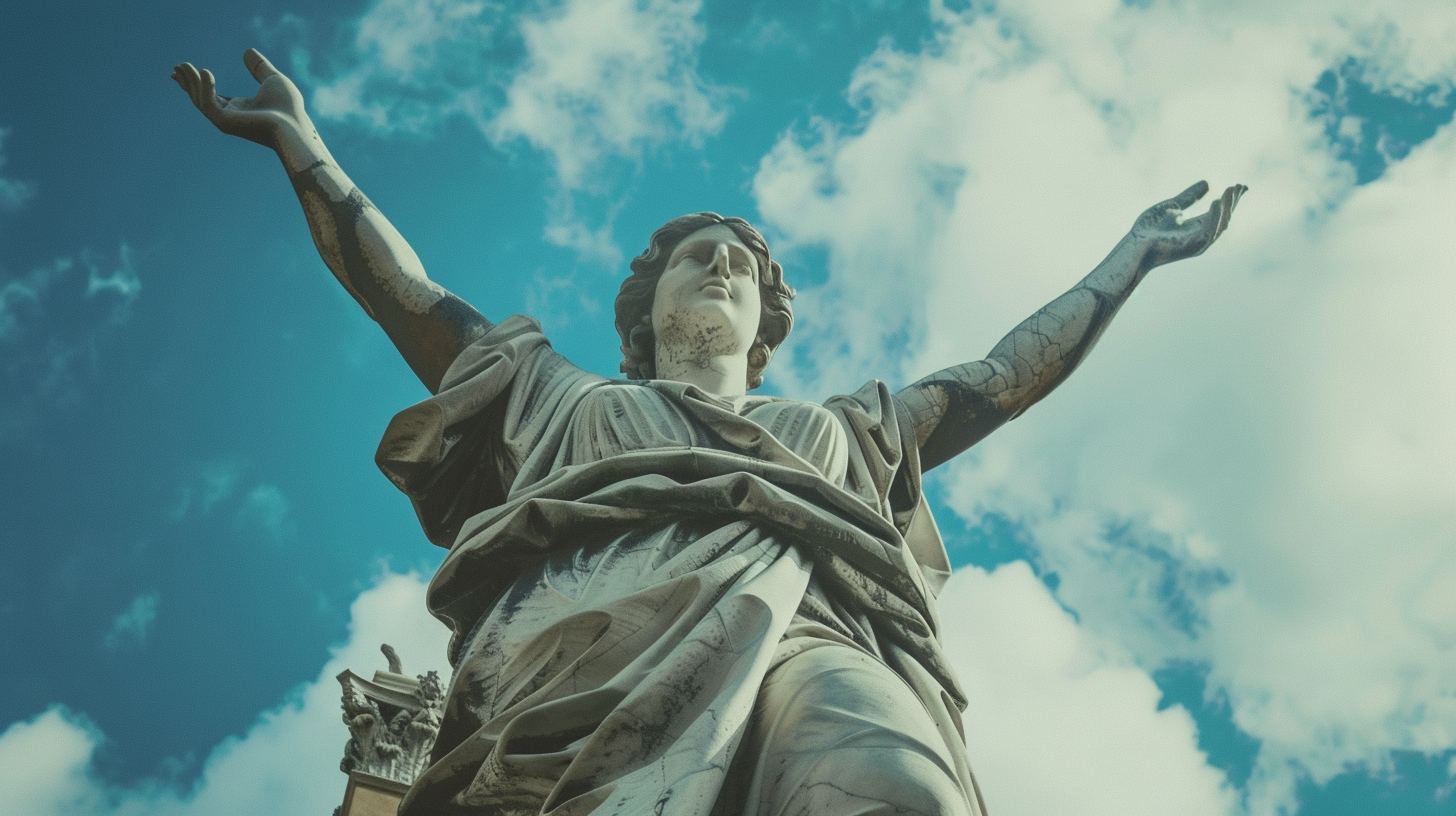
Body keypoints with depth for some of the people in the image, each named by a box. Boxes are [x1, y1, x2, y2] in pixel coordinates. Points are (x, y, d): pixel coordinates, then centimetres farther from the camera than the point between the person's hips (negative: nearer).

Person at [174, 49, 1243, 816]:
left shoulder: (845, 431, 46)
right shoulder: (565, 402, 42)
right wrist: (301, 144, 42)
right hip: (605, 613, -1)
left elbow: (1010, 375, 48)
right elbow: (404, 296, 41)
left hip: (820, 629, 1)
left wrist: (1133, 256, 52)